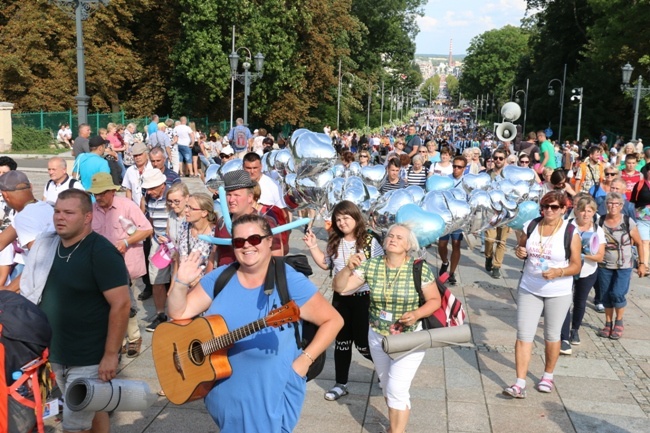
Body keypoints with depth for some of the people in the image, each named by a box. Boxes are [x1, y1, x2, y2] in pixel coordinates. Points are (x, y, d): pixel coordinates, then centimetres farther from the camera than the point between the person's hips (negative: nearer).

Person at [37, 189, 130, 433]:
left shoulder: (101, 252, -18)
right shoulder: (51, 247, 4)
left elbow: (121, 304, -22)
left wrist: (110, 355, -22)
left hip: (90, 360, -7)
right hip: (57, 355, 7)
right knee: (91, 411, 21)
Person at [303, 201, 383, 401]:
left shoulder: (369, 241, -11)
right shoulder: (335, 242, 4)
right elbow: (325, 264, 14)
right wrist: (313, 247, 4)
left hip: (364, 298, -5)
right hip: (340, 298, 5)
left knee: (364, 343, 2)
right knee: (341, 342, 13)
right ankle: (341, 384, 27)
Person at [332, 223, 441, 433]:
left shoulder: (421, 270, -17)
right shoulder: (370, 266, -10)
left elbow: (435, 300, -7)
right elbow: (339, 288, -11)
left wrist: (417, 314, -25)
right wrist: (348, 268, -30)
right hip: (378, 336, 4)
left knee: (397, 389, -6)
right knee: (387, 387, 19)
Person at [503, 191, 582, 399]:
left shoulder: (571, 233, -10)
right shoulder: (530, 226, -1)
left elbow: (576, 266, -8)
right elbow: (521, 248, 15)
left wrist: (558, 272, -27)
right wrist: (519, 251, -9)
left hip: (558, 293, -2)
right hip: (529, 289, 2)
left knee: (552, 335, 13)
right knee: (523, 335, -3)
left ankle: (548, 375, 35)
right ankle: (520, 384, -1)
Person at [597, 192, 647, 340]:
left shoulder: (628, 222, -9)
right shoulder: (600, 221, -3)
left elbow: (639, 243, -1)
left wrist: (642, 263, -1)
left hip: (624, 267, -2)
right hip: (604, 266, 3)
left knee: (617, 294, -10)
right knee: (606, 296, 6)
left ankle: (619, 322, 15)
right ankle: (608, 323, 23)